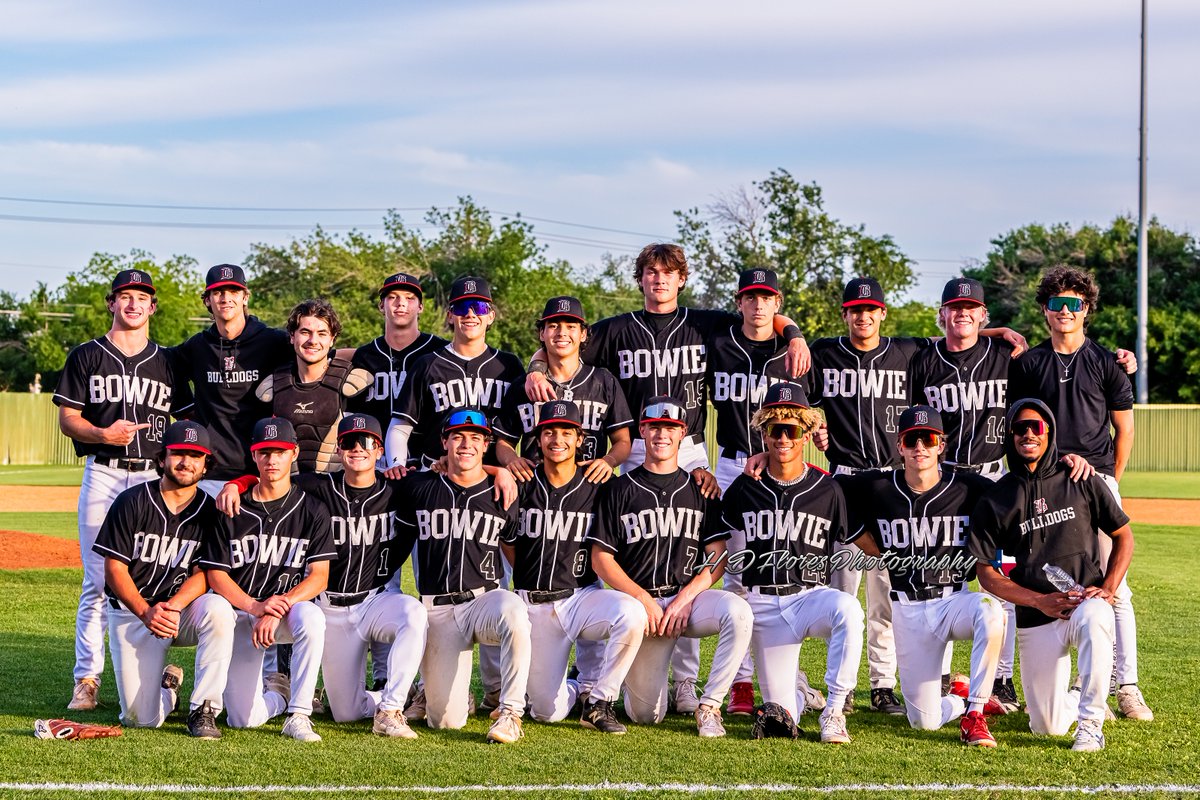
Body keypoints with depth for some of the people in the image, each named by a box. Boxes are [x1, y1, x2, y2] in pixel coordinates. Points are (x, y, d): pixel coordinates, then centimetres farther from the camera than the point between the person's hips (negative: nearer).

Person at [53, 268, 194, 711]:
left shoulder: (167, 362, 13)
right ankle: (87, 678, 2)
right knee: (97, 581, -3)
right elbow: (67, 419, 4)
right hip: (102, 475, -1)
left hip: (155, 478, 1)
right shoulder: (86, 356, 8)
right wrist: (103, 434, -15)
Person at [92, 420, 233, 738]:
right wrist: (146, 612, -22)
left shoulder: (209, 511, -1)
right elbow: (114, 569, -7)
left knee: (219, 610, -35)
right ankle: (167, 685, 23)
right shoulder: (132, 502, -6)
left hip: (184, 610, 1)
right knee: (142, 718, -15)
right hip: (132, 612, -1)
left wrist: (174, 605, -24)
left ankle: (203, 710, -24)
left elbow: (203, 573, -4)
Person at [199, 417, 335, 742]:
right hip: (241, 612, 1)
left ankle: (298, 715, -28)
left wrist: (279, 608, -23)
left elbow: (319, 577, -7)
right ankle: (276, 692, 25)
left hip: (290, 605, 0)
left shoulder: (312, 511, 0)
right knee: (244, 719, -12)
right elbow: (216, 573, -2)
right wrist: (255, 607, -18)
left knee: (311, 617, -39)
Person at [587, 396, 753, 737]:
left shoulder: (701, 489, 11)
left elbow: (718, 558, 5)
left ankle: (709, 707, -20)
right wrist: (643, 598, -11)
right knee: (647, 715, -7)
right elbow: (601, 559, 2)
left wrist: (684, 599, -11)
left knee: (738, 612, -34)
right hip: (637, 601, -1)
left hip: (690, 596, 1)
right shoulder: (620, 489, 7)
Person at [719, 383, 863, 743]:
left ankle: (834, 711, -27)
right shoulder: (745, 489, 6)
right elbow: (732, 559, 16)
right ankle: (795, 685, 34)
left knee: (848, 608, -39)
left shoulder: (828, 490, 2)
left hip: (811, 595, -1)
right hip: (763, 602, 1)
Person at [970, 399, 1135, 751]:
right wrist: (1040, 600, -12)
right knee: (1047, 726, -1)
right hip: (1036, 620, 1)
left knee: (1094, 619, -40)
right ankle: (1078, 696, 36)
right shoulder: (995, 500, 2)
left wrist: (1107, 589, -7)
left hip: (1087, 601, -1)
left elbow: (1123, 536, 10)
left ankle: (1091, 723, -26)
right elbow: (987, 573, 1)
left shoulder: (1082, 482, 4)